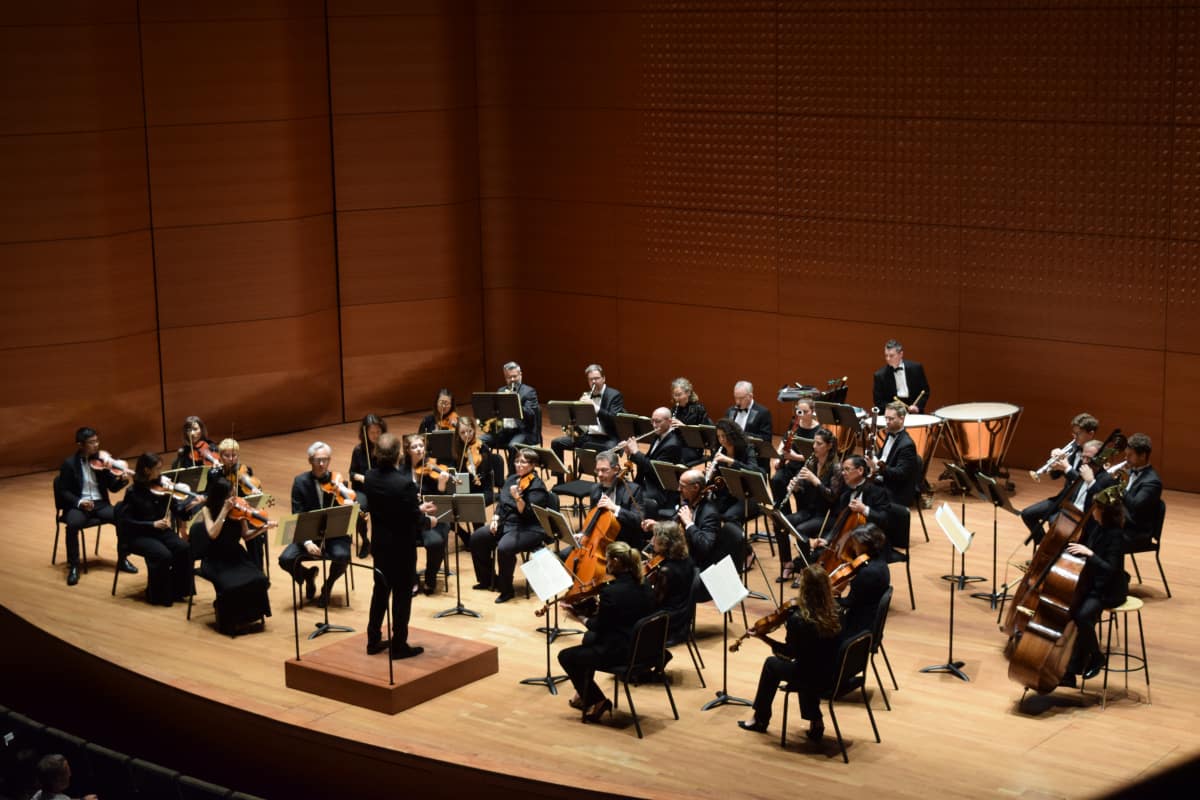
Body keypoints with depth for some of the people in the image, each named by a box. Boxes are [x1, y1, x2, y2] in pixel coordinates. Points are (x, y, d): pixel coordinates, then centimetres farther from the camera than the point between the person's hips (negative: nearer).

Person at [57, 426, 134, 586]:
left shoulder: (101, 461, 6)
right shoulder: (69, 464, -3)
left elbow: (113, 487, 5)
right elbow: (63, 492, -5)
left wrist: (123, 480, -16)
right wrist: (79, 502, -22)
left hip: (99, 503, 3)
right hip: (78, 505, -3)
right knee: (73, 524, -36)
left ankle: (123, 559, -4)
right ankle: (73, 567, -22)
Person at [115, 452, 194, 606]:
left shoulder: (160, 487, 3)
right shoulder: (133, 493, -11)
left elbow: (176, 508, 4)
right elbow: (126, 522, -13)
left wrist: (193, 500, -13)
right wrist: (152, 524, -22)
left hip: (161, 531, 5)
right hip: (139, 535, -5)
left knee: (183, 548, -22)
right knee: (163, 555, -31)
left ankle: (177, 590, -6)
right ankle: (158, 596, -11)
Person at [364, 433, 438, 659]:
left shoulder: (370, 478, -5)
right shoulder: (404, 483, -27)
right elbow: (414, 520, -20)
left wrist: (418, 508, 14)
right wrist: (428, 520, 2)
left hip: (379, 544, 7)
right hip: (401, 547, -6)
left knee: (380, 590, 20)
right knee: (402, 596, 6)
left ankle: (374, 640, 28)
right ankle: (399, 645, 14)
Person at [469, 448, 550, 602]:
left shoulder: (537, 486, -13)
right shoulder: (512, 479, 10)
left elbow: (528, 513, -24)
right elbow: (500, 502, 19)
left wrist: (517, 497, -39)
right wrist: (495, 518, 2)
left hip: (528, 530, -9)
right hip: (506, 523, 9)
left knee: (504, 548, -33)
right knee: (477, 538, -1)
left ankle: (506, 589, -13)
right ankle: (488, 579, 14)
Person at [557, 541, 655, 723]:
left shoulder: (611, 592, -23)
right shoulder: (643, 587, 0)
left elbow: (598, 627, -13)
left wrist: (587, 617, 5)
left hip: (618, 652, -9)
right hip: (640, 648, 9)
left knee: (565, 656, 10)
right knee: (589, 639, 33)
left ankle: (597, 701, 11)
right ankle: (585, 695, 41)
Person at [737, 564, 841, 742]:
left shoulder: (798, 618, -24)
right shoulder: (835, 612, -7)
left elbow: (791, 653, -11)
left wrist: (765, 639, -2)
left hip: (814, 678, -5)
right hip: (834, 675, 5)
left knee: (771, 663, 22)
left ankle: (760, 719, 38)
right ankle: (815, 721, 30)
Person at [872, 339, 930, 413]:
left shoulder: (916, 368, 0)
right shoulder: (880, 375, -2)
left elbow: (925, 391, 7)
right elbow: (878, 401, 1)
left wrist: (918, 406, -10)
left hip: (914, 413, 1)